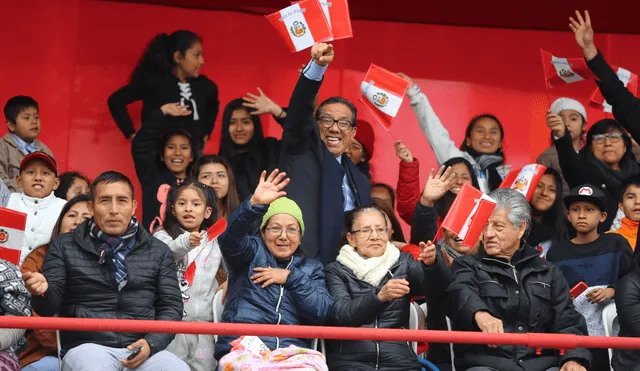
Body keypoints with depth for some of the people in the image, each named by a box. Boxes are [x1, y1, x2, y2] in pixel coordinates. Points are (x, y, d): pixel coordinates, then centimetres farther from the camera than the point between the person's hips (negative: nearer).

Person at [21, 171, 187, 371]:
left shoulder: (158, 251, 15)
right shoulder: (65, 247, 11)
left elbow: (171, 306, 12)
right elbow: (50, 306, 7)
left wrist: (151, 343, -6)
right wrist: (42, 291, -17)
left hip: (142, 349, 2)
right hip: (87, 346, -1)